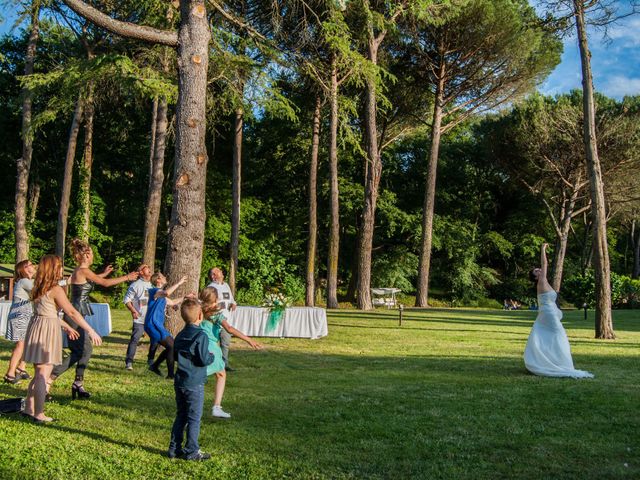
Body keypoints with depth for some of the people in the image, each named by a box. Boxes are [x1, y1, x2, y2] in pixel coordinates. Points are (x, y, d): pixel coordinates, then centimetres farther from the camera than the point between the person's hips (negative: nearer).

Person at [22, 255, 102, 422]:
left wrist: (66, 327, 28)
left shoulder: (39, 288, 11)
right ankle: (39, 415, 1)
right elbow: (72, 312, -19)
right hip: (47, 331, -9)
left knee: (39, 373, 18)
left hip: (37, 327, 9)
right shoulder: (55, 289, -15)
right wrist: (91, 331, -18)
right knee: (43, 374, -3)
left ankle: (29, 408, 25)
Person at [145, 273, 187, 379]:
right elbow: (167, 293, -30)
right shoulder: (155, 290, -8)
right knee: (172, 346, -13)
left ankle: (155, 366, 22)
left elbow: (172, 303, 36)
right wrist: (179, 283, -23)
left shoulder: (162, 296, 22)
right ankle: (171, 374, -11)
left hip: (157, 325, 10)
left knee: (170, 347, 14)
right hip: (153, 324, -10)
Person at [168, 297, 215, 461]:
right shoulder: (201, 336, -17)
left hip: (179, 382, 7)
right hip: (194, 384, -7)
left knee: (180, 416, 16)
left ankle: (174, 448, 20)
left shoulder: (180, 335, 7)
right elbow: (204, 360, -18)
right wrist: (211, 356, 0)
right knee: (194, 418, 3)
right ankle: (191, 451, 9)